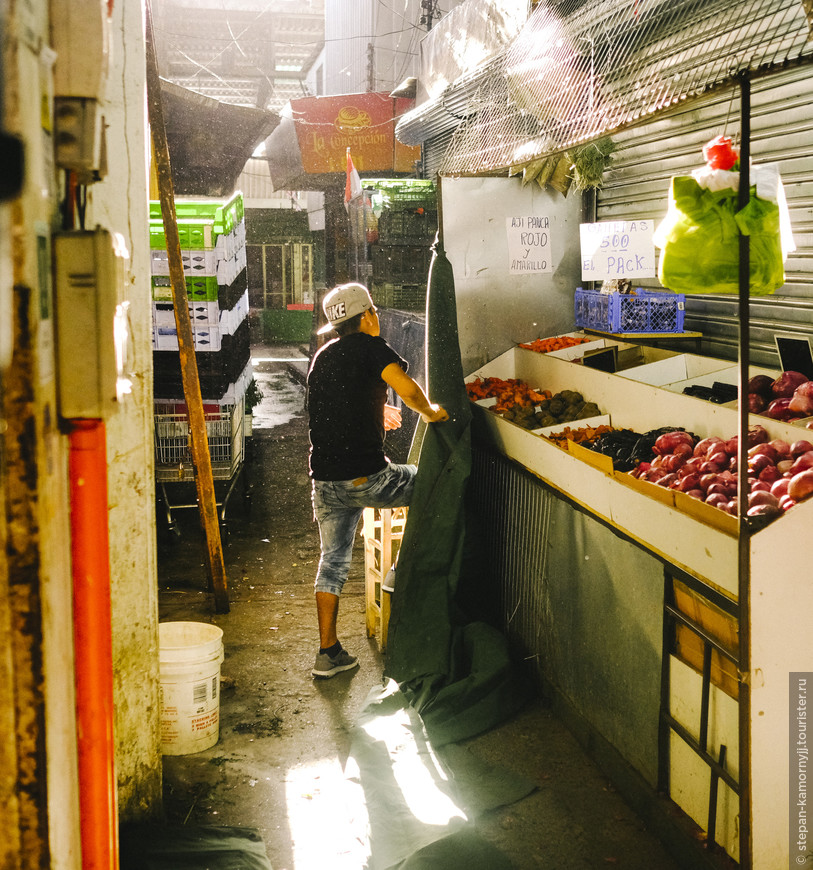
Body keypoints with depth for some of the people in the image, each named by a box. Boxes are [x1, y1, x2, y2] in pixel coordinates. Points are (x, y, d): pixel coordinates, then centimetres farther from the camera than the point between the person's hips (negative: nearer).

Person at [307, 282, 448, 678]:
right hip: (365, 478, -7)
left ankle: (328, 652, 14)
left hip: (324, 480, 7)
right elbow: (407, 388, -20)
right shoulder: (370, 347, -5)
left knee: (332, 560, 14)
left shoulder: (321, 357, 18)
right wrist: (431, 412, -1)